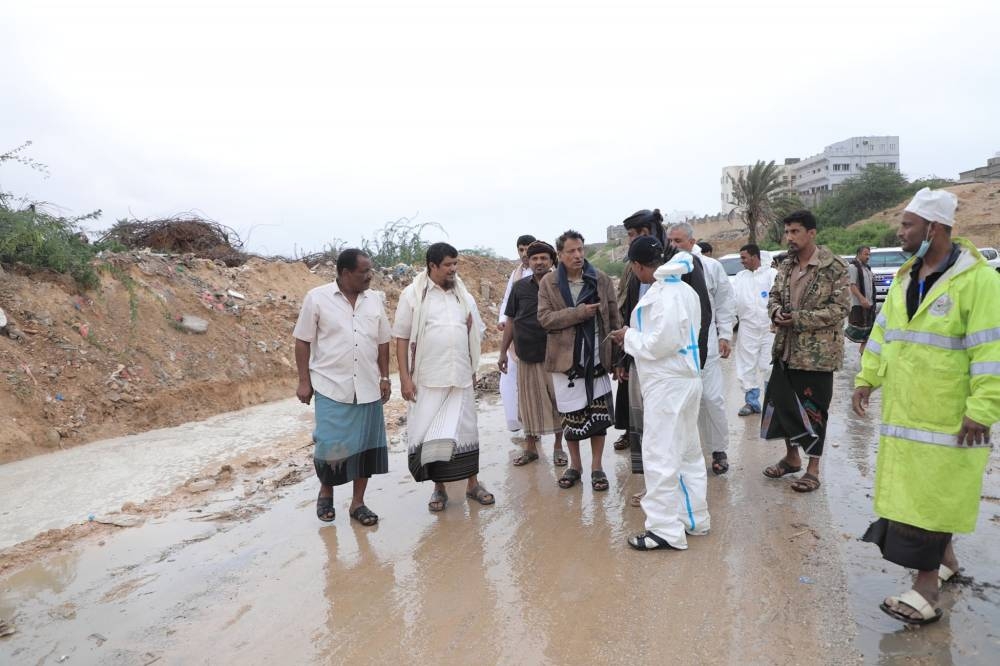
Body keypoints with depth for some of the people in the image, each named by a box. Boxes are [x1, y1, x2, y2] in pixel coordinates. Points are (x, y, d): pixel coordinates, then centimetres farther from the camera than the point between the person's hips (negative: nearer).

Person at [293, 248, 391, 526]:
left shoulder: (375, 300, 4)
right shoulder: (317, 298, -5)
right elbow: (303, 341, -1)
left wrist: (384, 378, 7)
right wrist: (304, 381, -3)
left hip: (368, 388, 3)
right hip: (331, 387, -3)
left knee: (366, 445, 7)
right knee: (330, 445, -1)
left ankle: (358, 502, 23)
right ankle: (325, 491, 29)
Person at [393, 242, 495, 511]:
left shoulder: (464, 295, 7)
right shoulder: (413, 295, -4)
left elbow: (475, 335, 14)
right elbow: (402, 338, -4)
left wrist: (473, 369, 6)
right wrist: (405, 377, -9)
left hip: (460, 377, 3)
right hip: (427, 379, -3)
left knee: (465, 429, 10)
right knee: (430, 434, 5)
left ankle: (472, 484, 23)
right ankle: (439, 487, 20)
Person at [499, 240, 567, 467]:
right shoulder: (520, 287, 5)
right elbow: (511, 321, 9)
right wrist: (503, 351, 7)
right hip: (527, 355, 2)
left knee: (557, 401, 6)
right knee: (530, 402, 11)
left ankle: (558, 446, 22)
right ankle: (530, 447, 25)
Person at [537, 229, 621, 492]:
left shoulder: (601, 280, 3)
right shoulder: (548, 282, 0)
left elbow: (614, 319, 4)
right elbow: (544, 318, -8)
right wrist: (579, 312, -17)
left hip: (597, 357, 1)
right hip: (565, 358, 0)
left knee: (599, 414, 4)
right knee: (571, 415, 9)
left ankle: (596, 467, 19)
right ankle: (574, 464, 27)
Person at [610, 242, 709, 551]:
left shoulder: (662, 294, -19)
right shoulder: (683, 289, 10)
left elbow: (663, 342, -23)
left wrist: (630, 336, -9)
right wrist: (636, 336, 11)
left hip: (667, 383, -10)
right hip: (685, 379, 10)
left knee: (660, 455, -1)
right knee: (688, 452, 18)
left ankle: (666, 530, 8)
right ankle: (694, 518, 30)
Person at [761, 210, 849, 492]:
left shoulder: (834, 267, -11)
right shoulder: (786, 266, 8)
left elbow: (839, 308, -15)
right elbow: (774, 295, 16)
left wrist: (798, 318, -20)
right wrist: (776, 312, -7)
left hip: (817, 352, -6)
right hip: (785, 349, 6)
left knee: (813, 410, 3)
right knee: (782, 402, 12)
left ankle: (813, 468, 19)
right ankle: (791, 457, 31)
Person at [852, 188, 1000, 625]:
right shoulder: (905, 278, 10)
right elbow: (884, 332, 16)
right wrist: (866, 378, 10)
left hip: (948, 420, -7)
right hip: (902, 413, 7)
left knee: (934, 497, 1)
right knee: (911, 492, 16)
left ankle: (927, 585, 13)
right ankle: (944, 558, 37)